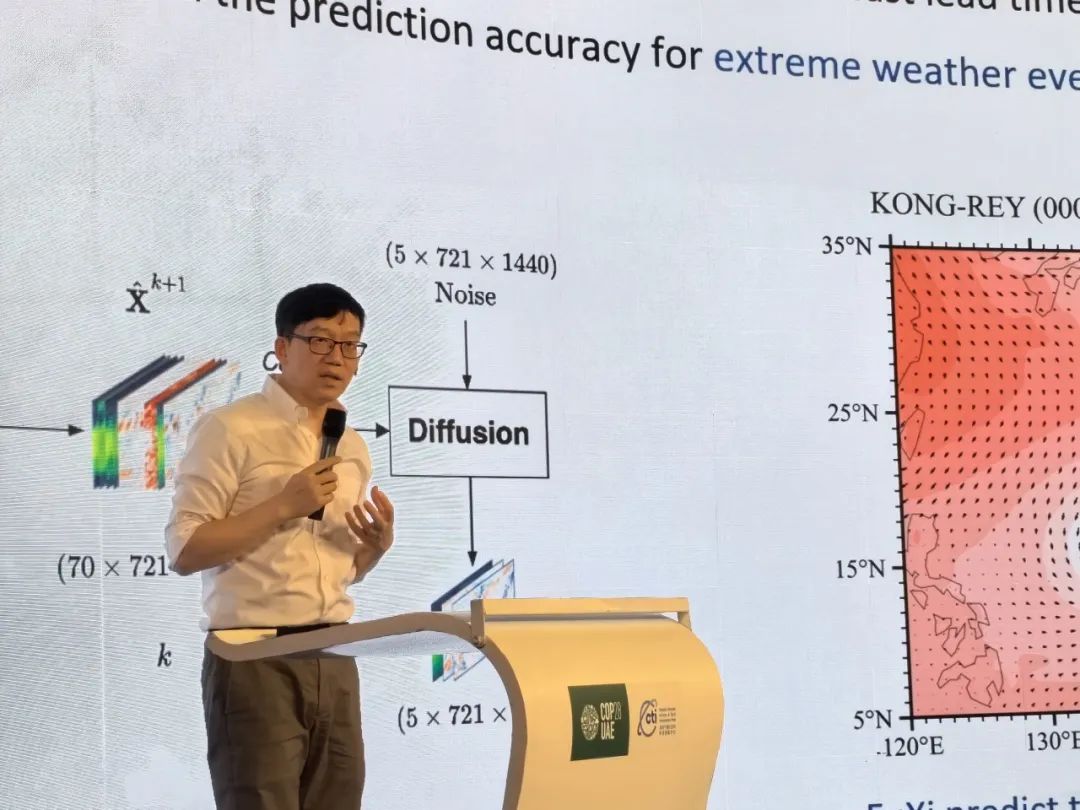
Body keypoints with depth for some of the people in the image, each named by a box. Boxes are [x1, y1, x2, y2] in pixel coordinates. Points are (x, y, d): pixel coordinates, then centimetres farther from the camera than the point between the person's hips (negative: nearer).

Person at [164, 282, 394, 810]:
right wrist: (284, 505, -17)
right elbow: (184, 551, -12)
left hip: (334, 660, 7)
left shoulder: (353, 448, 16)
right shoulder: (229, 430, -6)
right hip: (254, 659, -7)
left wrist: (379, 544, 2)